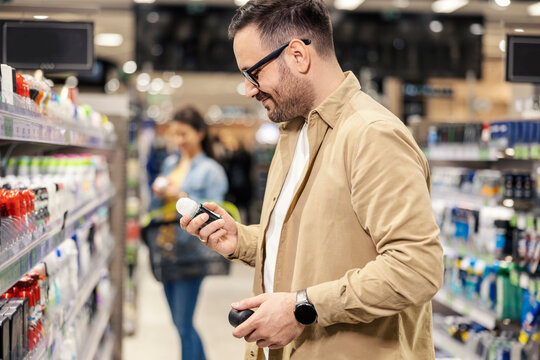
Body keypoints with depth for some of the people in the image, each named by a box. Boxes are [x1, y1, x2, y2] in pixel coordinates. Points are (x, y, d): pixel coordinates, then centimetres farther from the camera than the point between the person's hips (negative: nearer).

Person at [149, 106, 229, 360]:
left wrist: (181, 196, -20)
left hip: (191, 251, -7)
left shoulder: (211, 170, -5)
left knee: (183, 324, -7)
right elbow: (155, 206, 19)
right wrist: (159, 194, -3)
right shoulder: (170, 163, 13)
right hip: (166, 249, 7)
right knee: (179, 322, 14)